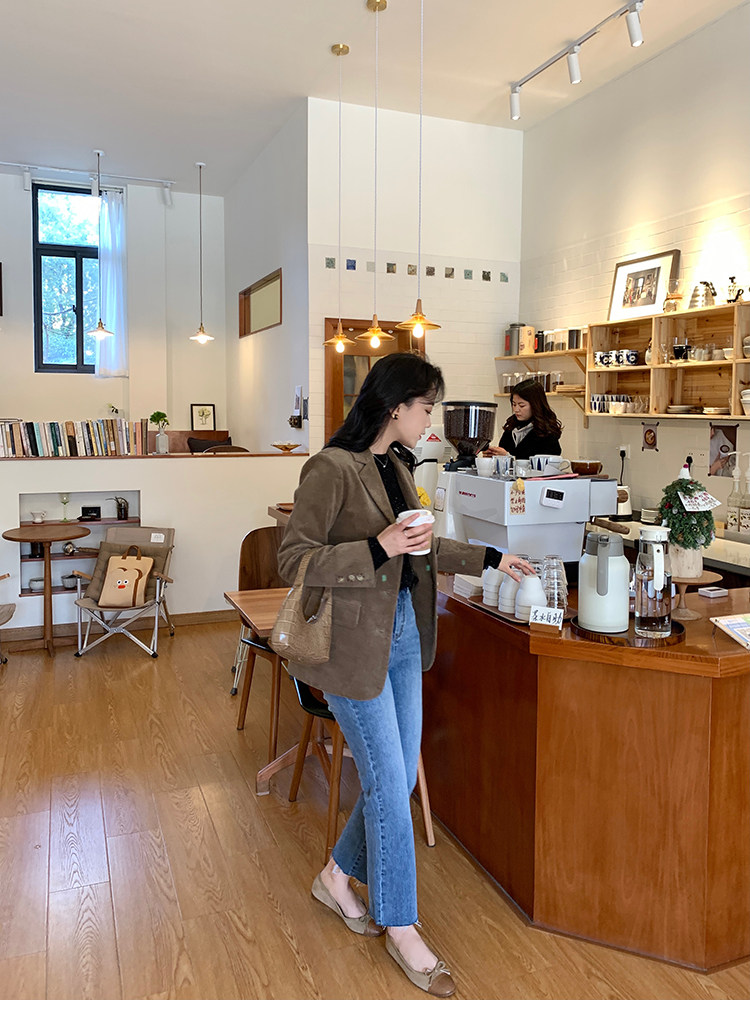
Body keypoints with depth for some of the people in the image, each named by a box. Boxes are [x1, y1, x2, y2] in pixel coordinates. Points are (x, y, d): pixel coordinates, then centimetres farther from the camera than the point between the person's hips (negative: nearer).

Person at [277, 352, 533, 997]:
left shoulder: (396, 466, 10)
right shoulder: (331, 469, -17)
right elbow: (294, 561, -18)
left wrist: (488, 559, 23)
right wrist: (377, 549, -26)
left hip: (403, 637, 9)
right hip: (355, 647, -8)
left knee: (398, 778, 15)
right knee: (389, 786, 2)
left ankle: (338, 878, 40)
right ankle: (401, 928, 24)